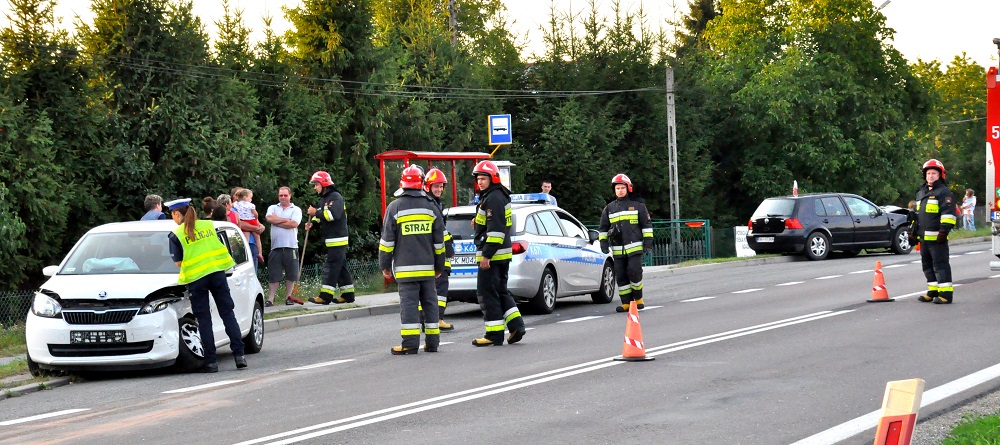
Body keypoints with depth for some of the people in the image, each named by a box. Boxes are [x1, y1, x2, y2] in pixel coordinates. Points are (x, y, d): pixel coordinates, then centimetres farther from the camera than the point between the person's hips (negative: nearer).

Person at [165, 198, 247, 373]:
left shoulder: (176, 235, -3)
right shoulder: (209, 225, 10)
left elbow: (178, 262, -1)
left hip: (195, 278, -3)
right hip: (217, 273, 3)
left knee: (204, 319, 3)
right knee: (227, 313, 8)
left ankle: (211, 361, 1)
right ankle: (239, 354, 1)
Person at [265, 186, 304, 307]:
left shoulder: (296, 210, 9)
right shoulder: (273, 208, 16)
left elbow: (294, 224, -9)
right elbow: (269, 218, -6)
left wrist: (277, 221, -4)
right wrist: (286, 220, -5)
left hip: (291, 247, -1)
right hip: (276, 246, 1)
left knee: (291, 275, 3)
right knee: (273, 275, 0)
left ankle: (288, 297, 15)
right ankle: (270, 299, 1)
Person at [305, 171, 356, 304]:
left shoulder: (335, 197, -12)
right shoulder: (323, 199, 19)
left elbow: (334, 214, -26)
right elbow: (321, 216, 22)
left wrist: (316, 212, -20)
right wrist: (312, 222, 1)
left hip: (337, 238, -10)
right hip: (331, 240, 10)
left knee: (332, 266, -10)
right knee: (341, 267, 11)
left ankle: (325, 296, -13)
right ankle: (348, 294, 15)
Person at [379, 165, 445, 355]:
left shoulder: (395, 207, -5)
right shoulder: (431, 207, 6)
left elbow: (387, 240, -4)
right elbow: (439, 241, 11)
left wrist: (385, 265, 5)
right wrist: (439, 266, 20)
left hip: (405, 267, -3)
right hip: (427, 267, 3)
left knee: (408, 302, -5)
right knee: (429, 302, 10)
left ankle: (410, 343, -10)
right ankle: (432, 341, 13)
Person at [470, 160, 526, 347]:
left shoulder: (493, 199, -16)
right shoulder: (501, 196, 17)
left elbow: (496, 229, -23)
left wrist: (487, 255, -23)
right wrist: (478, 223, 12)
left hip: (492, 254, -11)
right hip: (503, 254, 11)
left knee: (487, 293, -5)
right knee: (500, 291, 16)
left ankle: (495, 334, -3)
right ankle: (516, 325, 10)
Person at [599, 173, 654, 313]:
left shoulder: (637, 206, 7)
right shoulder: (609, 208, 14)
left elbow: (646, 224, 9)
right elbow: (603, 228, 19)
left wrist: (648, 240, 2)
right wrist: (603, 242, 8)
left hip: (634, 247, -3)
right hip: (617, 249, 3)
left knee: (634, 273, -12)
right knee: (621, 277, 1)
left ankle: (638, 299, 6)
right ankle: (626, 303, 6)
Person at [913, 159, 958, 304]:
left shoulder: (944, 192, -6)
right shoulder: (921, 193, 20)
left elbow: (949, 213, -14)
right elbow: (916, 214, 28)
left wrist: (944, 230, -21)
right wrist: (913, 231, 25)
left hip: (937, 237, -9)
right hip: (924, 237, 9)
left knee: (940, 264, -9)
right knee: (927, 265, 12)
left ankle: (946, 293, -9)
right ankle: (933, 291, 20)